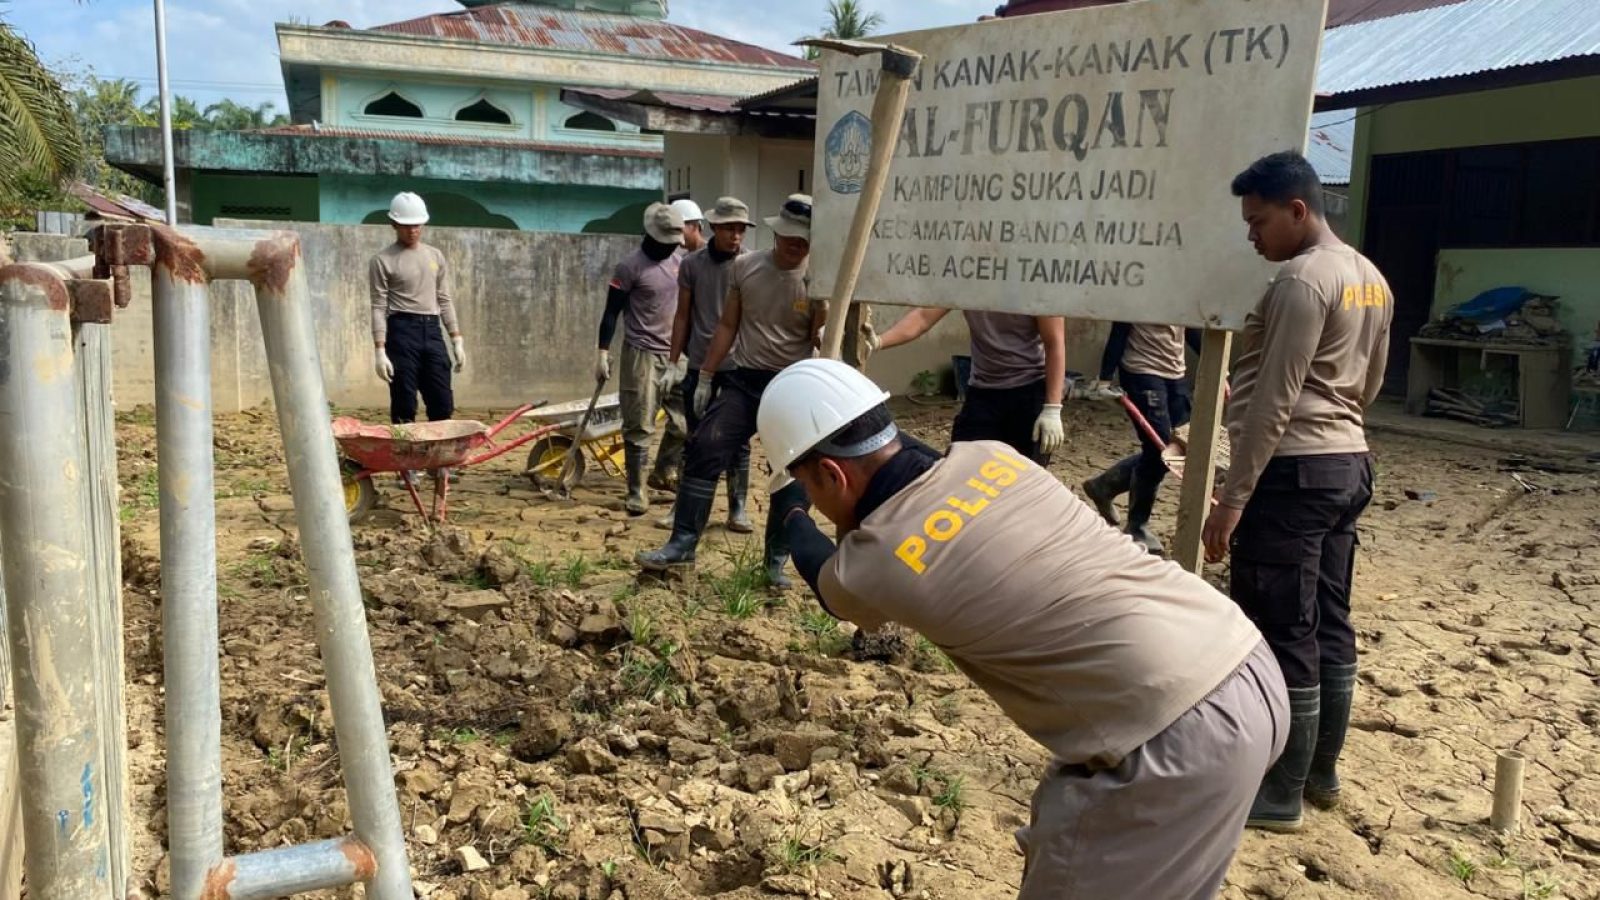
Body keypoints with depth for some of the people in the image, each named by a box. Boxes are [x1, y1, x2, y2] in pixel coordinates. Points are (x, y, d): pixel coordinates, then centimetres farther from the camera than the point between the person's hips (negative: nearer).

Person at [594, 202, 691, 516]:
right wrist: (603, 352, -13)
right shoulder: (630, 266, -10)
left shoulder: (678, 261, 10)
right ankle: (636, 490, 6)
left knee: (685, 421, 7)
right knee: (639, 426, -3)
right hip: (642, 354, -6)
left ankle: (662, 472, 27)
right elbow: (612, 312, -8)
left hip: (675, 354, 6)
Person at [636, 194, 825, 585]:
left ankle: (776, 561, 15)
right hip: (743, 380, 2)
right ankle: (682, 545, 0)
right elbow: (727, 326, 9)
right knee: (704, 453, -8)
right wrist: (705, 377, 9)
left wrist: (822, 311, -26)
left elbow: (822, 343, -7)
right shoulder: (744, 267, 2)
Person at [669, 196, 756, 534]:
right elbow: (683, 316, 8)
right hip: (699, 364, 2)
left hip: (738, 365, -1)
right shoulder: (692, 264, 3)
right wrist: (672, 361, 5)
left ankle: (737, 509, 12)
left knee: (737, 440, 4)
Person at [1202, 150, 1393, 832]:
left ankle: (1279, 795, 7)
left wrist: (1232, 497, -18)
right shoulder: (1371, 279, 13)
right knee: (1328, 628, 16)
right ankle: (1320, 772, 28)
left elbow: (1274, 400, -20)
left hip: (1294, 472, -10)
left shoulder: (1302, 280, -16)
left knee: (1281, 636, -2)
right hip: (1349, 464, 10)